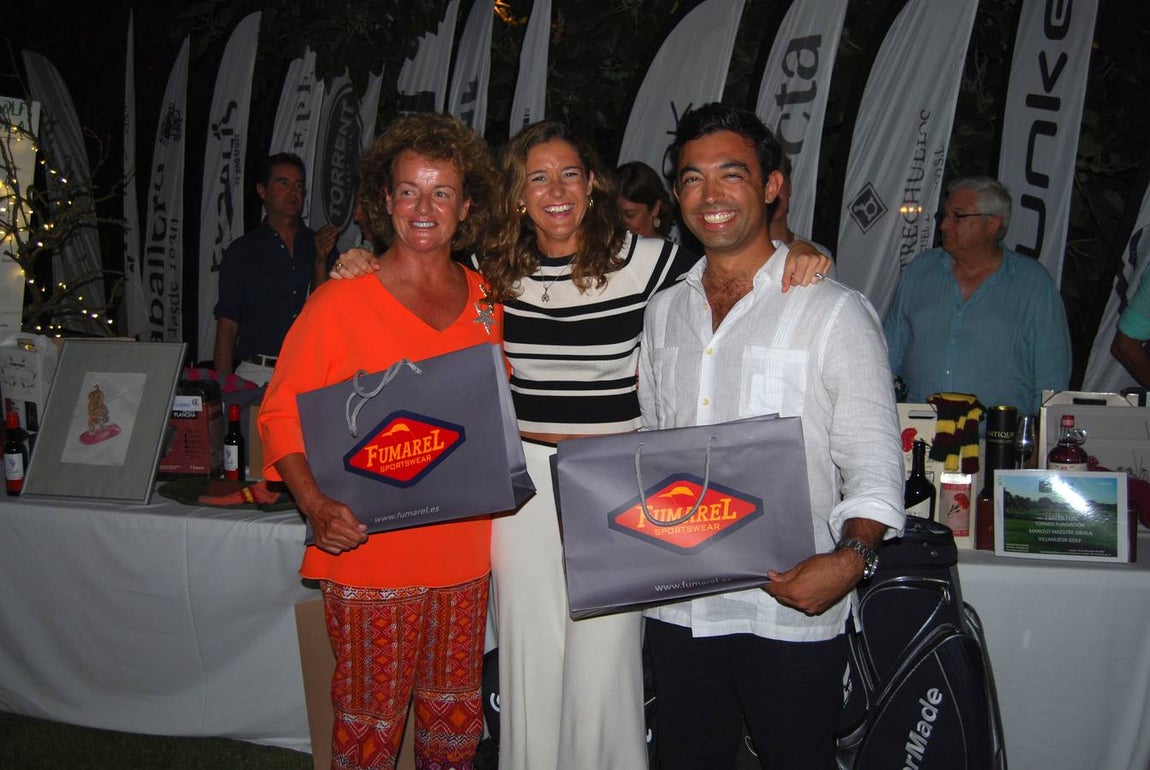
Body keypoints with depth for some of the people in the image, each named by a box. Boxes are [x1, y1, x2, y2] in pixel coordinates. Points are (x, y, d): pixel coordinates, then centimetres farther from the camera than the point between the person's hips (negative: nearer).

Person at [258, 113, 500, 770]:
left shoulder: (487, 300, 7)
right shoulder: (340, 302, -8)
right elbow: (282, 415, -6)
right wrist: (317, 507, -19)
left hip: (463, 551, 5)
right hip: (370, 552, -4)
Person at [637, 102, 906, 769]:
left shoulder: (836, 311, -6)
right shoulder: (663, 312, 10)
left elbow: (875, 465, -8)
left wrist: (851, 557, -26)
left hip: (791, 615, -4)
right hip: (677, 606, 5)